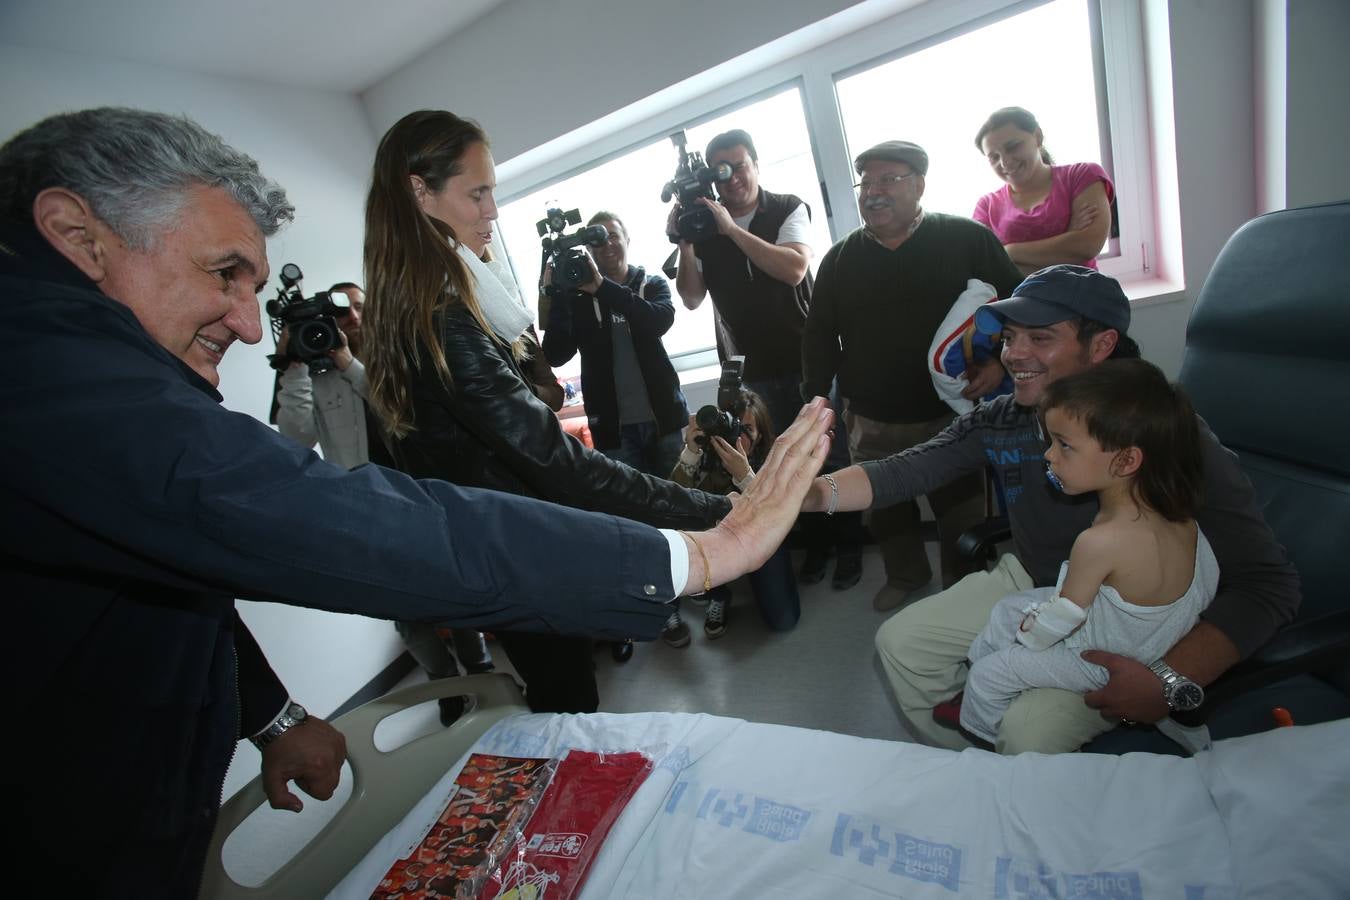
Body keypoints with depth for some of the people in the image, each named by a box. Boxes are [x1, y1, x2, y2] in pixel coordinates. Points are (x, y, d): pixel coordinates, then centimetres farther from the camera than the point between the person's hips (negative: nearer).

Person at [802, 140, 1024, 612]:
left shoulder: (967, 239, -3)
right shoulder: (840, 258, 5)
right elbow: (819, 335, 10)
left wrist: (1001, 361, -13)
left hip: (951, 412, -2)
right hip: (871, 423, 3)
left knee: (962, 511, 10)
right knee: (887, 511, 15)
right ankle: (906, 574, 42)